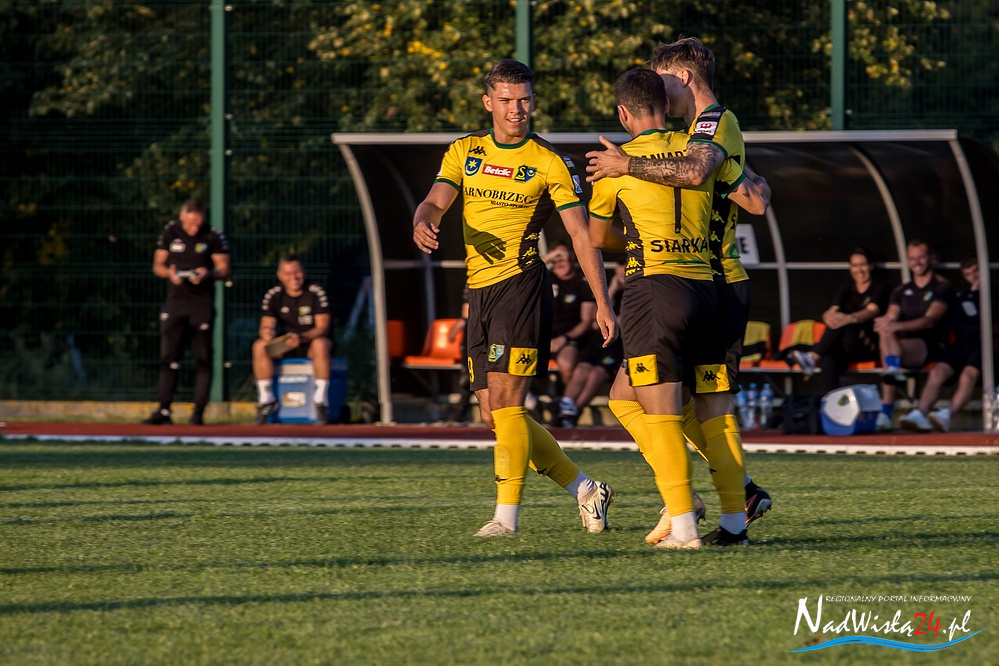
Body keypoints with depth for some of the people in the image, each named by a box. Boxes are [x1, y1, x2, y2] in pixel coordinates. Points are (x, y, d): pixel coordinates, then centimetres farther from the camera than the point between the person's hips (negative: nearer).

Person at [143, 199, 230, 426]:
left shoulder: (213, 236, -3)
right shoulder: (170, 232, 5)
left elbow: (224, 269, 0)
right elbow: (157, 265, 10)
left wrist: (208, 274, -20)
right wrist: (169, 273, -12)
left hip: (202, 303, -2)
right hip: (175, 302, 2)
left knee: (203, 359, -2)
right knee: (168, 356, -1)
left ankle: (199, 411, 2)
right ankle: (164, 410, 2)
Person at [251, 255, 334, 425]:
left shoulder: (316, 293, -12)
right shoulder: (273, 295, -2)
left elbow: (323, 327, -17)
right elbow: (267, 324, -7)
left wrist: (302, 338, -37)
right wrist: (266, 332, -34)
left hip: (311, 341, -3)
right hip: (284, 344, 3)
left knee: (321, 345, -38)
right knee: (259, 346, -25)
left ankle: (321, 401, -32)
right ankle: (266, 399, -16)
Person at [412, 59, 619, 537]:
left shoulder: (549, 164, -1)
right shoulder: (464, 153, 12)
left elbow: (582, 234, -2)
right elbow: (435, 202, 1)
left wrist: (602, 303, -8)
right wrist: (423, 223, -25)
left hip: (521, 285, -6)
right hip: (480, 294, 6)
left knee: (505, 403, -15)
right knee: (495, 416, 6)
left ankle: (506, 516, -14)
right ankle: (585, 490, 18)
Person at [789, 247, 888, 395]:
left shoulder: (878, 289, 4)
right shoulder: (845, 290, 17)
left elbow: (871, 312, -16)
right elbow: (831, 312, 1)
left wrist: (849, 318, -39)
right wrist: (829, 316, -28)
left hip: (870, 348, -4)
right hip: (848, 349, 4)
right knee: (828, 360, -33)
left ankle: (813, 357, -37)